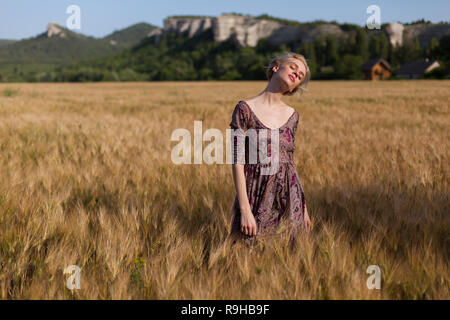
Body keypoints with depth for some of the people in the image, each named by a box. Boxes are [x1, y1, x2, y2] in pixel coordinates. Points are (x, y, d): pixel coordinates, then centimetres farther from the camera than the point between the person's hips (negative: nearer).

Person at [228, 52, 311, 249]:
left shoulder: (292, 115, 10)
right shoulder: (245, 109, -6)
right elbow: (238, 162, -9)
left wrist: (303, 207, 15)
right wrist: (244, 209, -16)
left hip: (289, 199, 5)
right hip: (257, 199, -4)